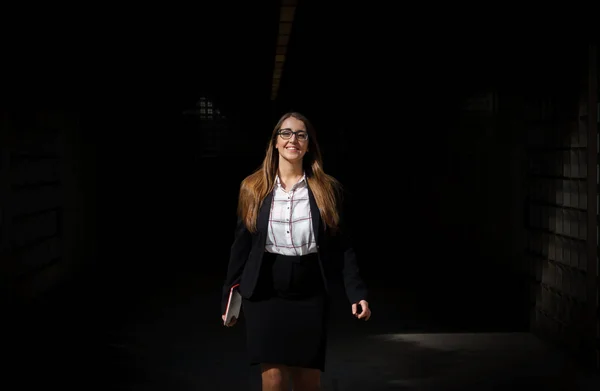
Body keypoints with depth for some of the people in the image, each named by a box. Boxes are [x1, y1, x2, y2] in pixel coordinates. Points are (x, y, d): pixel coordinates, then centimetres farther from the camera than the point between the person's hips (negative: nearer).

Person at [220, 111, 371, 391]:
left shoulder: (328, 189, 1)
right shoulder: (253, 188, 1)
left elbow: (342, 246, 2)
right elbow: (242, 245, 5)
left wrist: (357, 293, -7)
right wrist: (229, 298, 4)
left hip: (310, 297, 1)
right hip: (264, 296, 0)